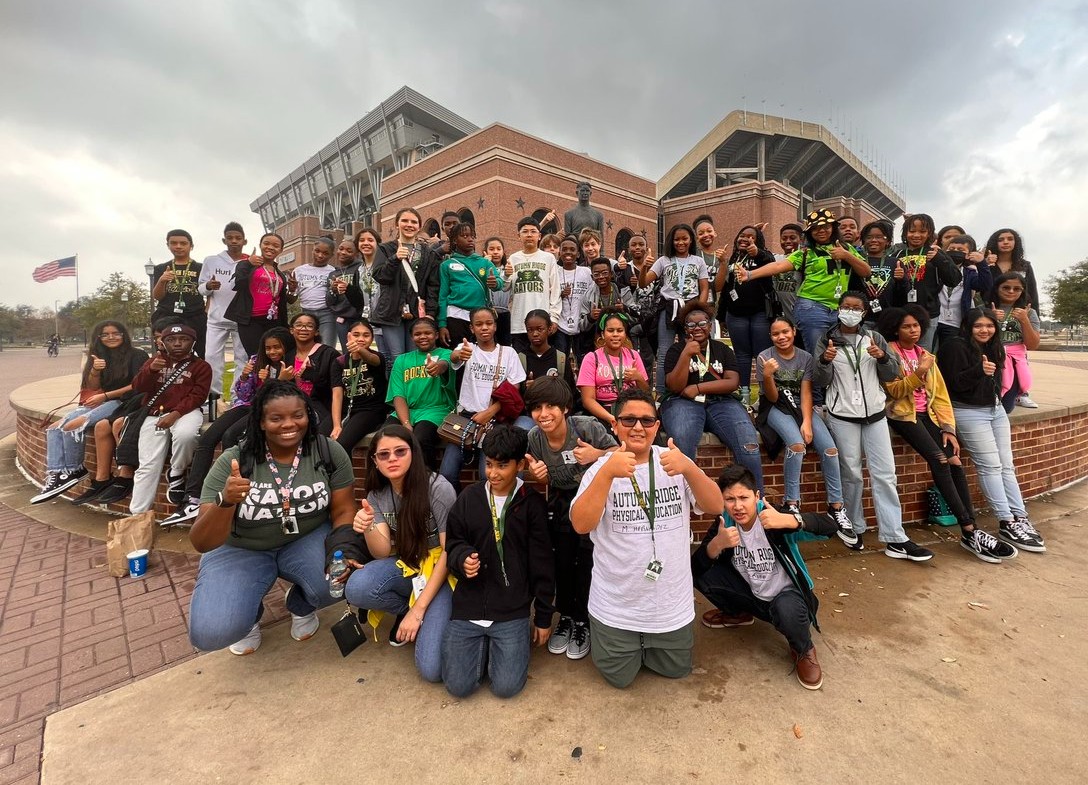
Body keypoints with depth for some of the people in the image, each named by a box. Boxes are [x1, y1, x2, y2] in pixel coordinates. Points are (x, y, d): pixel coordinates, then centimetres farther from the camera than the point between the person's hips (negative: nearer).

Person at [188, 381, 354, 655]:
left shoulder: (329, 452, -14)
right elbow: (201, 543, -18)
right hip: (240, 550, 0)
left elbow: (344, 511, -8)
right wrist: (225, 502, -39)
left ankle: (300, 604, 10)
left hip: (307, 540, 1)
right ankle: (251, 611, 16)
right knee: (210, 633, -23)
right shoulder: (232, 461, -17)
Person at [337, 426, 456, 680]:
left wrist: (418, 610, -18)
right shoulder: (376, 496, -2)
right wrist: (368, 528, -31)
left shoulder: (439, 488, -20)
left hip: (440, 571, -4)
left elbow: (449, 552, -16)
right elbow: (382, 552, -8)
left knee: (432, 669, -19)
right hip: (405, 565, 5)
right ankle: (405, 610, 3)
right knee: (356, 588, -28)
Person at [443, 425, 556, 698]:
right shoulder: (469, 498, -1)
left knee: (507, 687, -7)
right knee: (458, 686, -2)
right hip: (468, 605, 2)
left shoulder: (532, 504, -7)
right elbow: (453, 543, 9)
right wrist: (463, 558, -16)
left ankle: (516, 637, 21)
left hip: (513, 610, -2)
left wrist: (543, 616, 3)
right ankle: (483, 645, 27)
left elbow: (541, 564, -1)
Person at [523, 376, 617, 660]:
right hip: (560, 505, 3)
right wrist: (535, 474, -21)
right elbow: (544, 481, 3)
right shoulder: (534, 438, -12)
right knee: (561, 562, 5)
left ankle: (583, 621, 25)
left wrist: (598, 455, -32)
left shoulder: (589, 427, -25)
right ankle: (566, 616, 32)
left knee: (586, 563, -1)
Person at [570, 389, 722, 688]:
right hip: (615, 606, -2)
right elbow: (581, 525, -25)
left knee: (676, 670, 21)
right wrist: (607, 473, -39)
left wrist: (689, 468, -34)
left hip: (672, 603, 2)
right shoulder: (601, 468, -12)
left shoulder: (675, 462, -6)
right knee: (619, 677, 15)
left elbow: (715, 506, -15)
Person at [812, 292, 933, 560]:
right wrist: (825, 361, -23)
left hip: (874, 414, 3)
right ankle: (853, 528, 19)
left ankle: (895, 539, 6)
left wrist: (882, 357, -14)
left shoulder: (874, 337, 7)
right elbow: (819, 381, -4)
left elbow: (892, 375, 5)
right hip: (842, 417, -2)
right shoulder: (826, 340, 1)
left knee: (885, 474, 1)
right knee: (851, 474, 3)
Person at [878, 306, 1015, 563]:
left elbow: (940, 394, 13)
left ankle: (970, 532, -12)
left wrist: (948, 427, 3)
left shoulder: (926, 355, 18)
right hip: (903, 414, -6)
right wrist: (919, 373, -23)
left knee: (955, 462, -14)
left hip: (927, 414, 6)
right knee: (939, 459, -22)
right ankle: (970, 530, -19)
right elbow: (894, 391, -8)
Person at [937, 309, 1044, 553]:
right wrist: (979, 371, -31)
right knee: (991, 466, -8)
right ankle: (1007, 523, -4)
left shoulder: (994, 348, 14)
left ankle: (1020, 518, 8)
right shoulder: (956, 347, -11)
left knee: (1007, 465, 5)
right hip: (969, 412, -8)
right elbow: (954, 383, -19)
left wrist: (997, 398, 12)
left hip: (996, 409, 8)